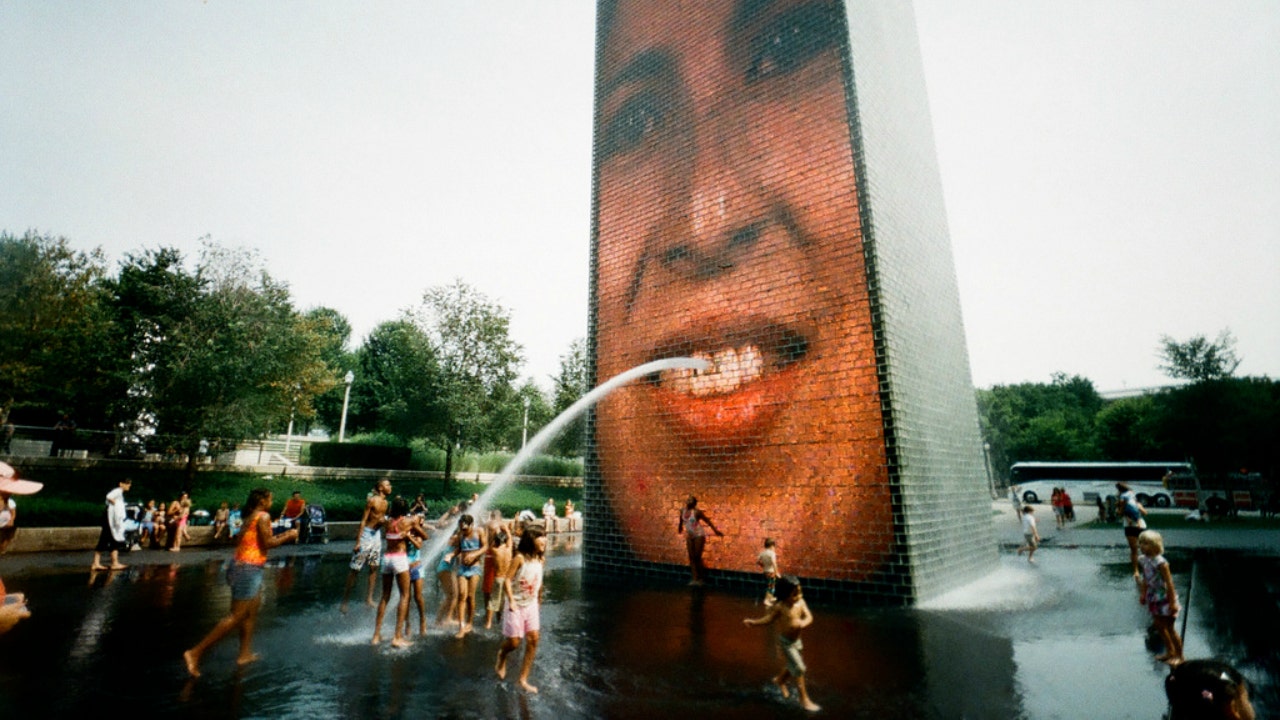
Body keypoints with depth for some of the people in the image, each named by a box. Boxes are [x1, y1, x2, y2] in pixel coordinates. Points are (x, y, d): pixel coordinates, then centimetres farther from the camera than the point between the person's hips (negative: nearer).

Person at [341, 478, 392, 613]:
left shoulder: (385, 503, 7)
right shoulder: (372, 500, -14)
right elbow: (363, 520, -15)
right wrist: (358, 541, -16)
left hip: (377, 535, 7)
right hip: (367, 534, -7)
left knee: (373, 567, 10)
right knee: (355, 569, -1)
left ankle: (369, 598, 18)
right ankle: (345, 600, 10)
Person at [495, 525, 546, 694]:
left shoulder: (540, 559, 0)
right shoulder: (519, 558, -18)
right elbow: (507, 580, -18)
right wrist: (511, 601, -24)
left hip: (532, 605, 5)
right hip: (516, 606, -5)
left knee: (533, 639, 0)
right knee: (514, 642, 1)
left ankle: (523, 679, 13)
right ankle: (501, 655, 37)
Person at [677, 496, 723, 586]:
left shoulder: (696, 512, -19)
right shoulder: (682, 510, -3)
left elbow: (707, 521, -10)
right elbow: (681, 520, 18)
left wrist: (716, 531, -5)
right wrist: (679, 527, 33)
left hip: (699, 536, -5)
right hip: (689, 537, 5)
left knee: (697, 557, -2)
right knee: (691, 558, 3)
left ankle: (701, 578, 16)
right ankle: (695, 578, 9)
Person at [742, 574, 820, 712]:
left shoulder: (800, 602, -11)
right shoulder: (779, 607, -24)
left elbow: (809, 617, -14)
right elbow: (768, 619, -15)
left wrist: (803, 623, -36)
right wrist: (753, 621, -26)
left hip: (796, 640, 6)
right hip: (785, 641, -6)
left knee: (792, 666, 23)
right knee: (799, 669, -5)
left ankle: (780, 680, 52)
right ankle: (804, 699, 11)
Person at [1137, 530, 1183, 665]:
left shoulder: (1160, 562, -25)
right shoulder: (1143, 560, -2)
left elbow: (1169, 583, -22)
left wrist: (1172, 602, -19)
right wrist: (1143, 594, 14)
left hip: (1165, 598, -8)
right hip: (1154, 598, 8)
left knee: (1169, 628, 5)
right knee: (1158, 625, 19)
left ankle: (1179, 656, 23)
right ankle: (1170, 652, 36)